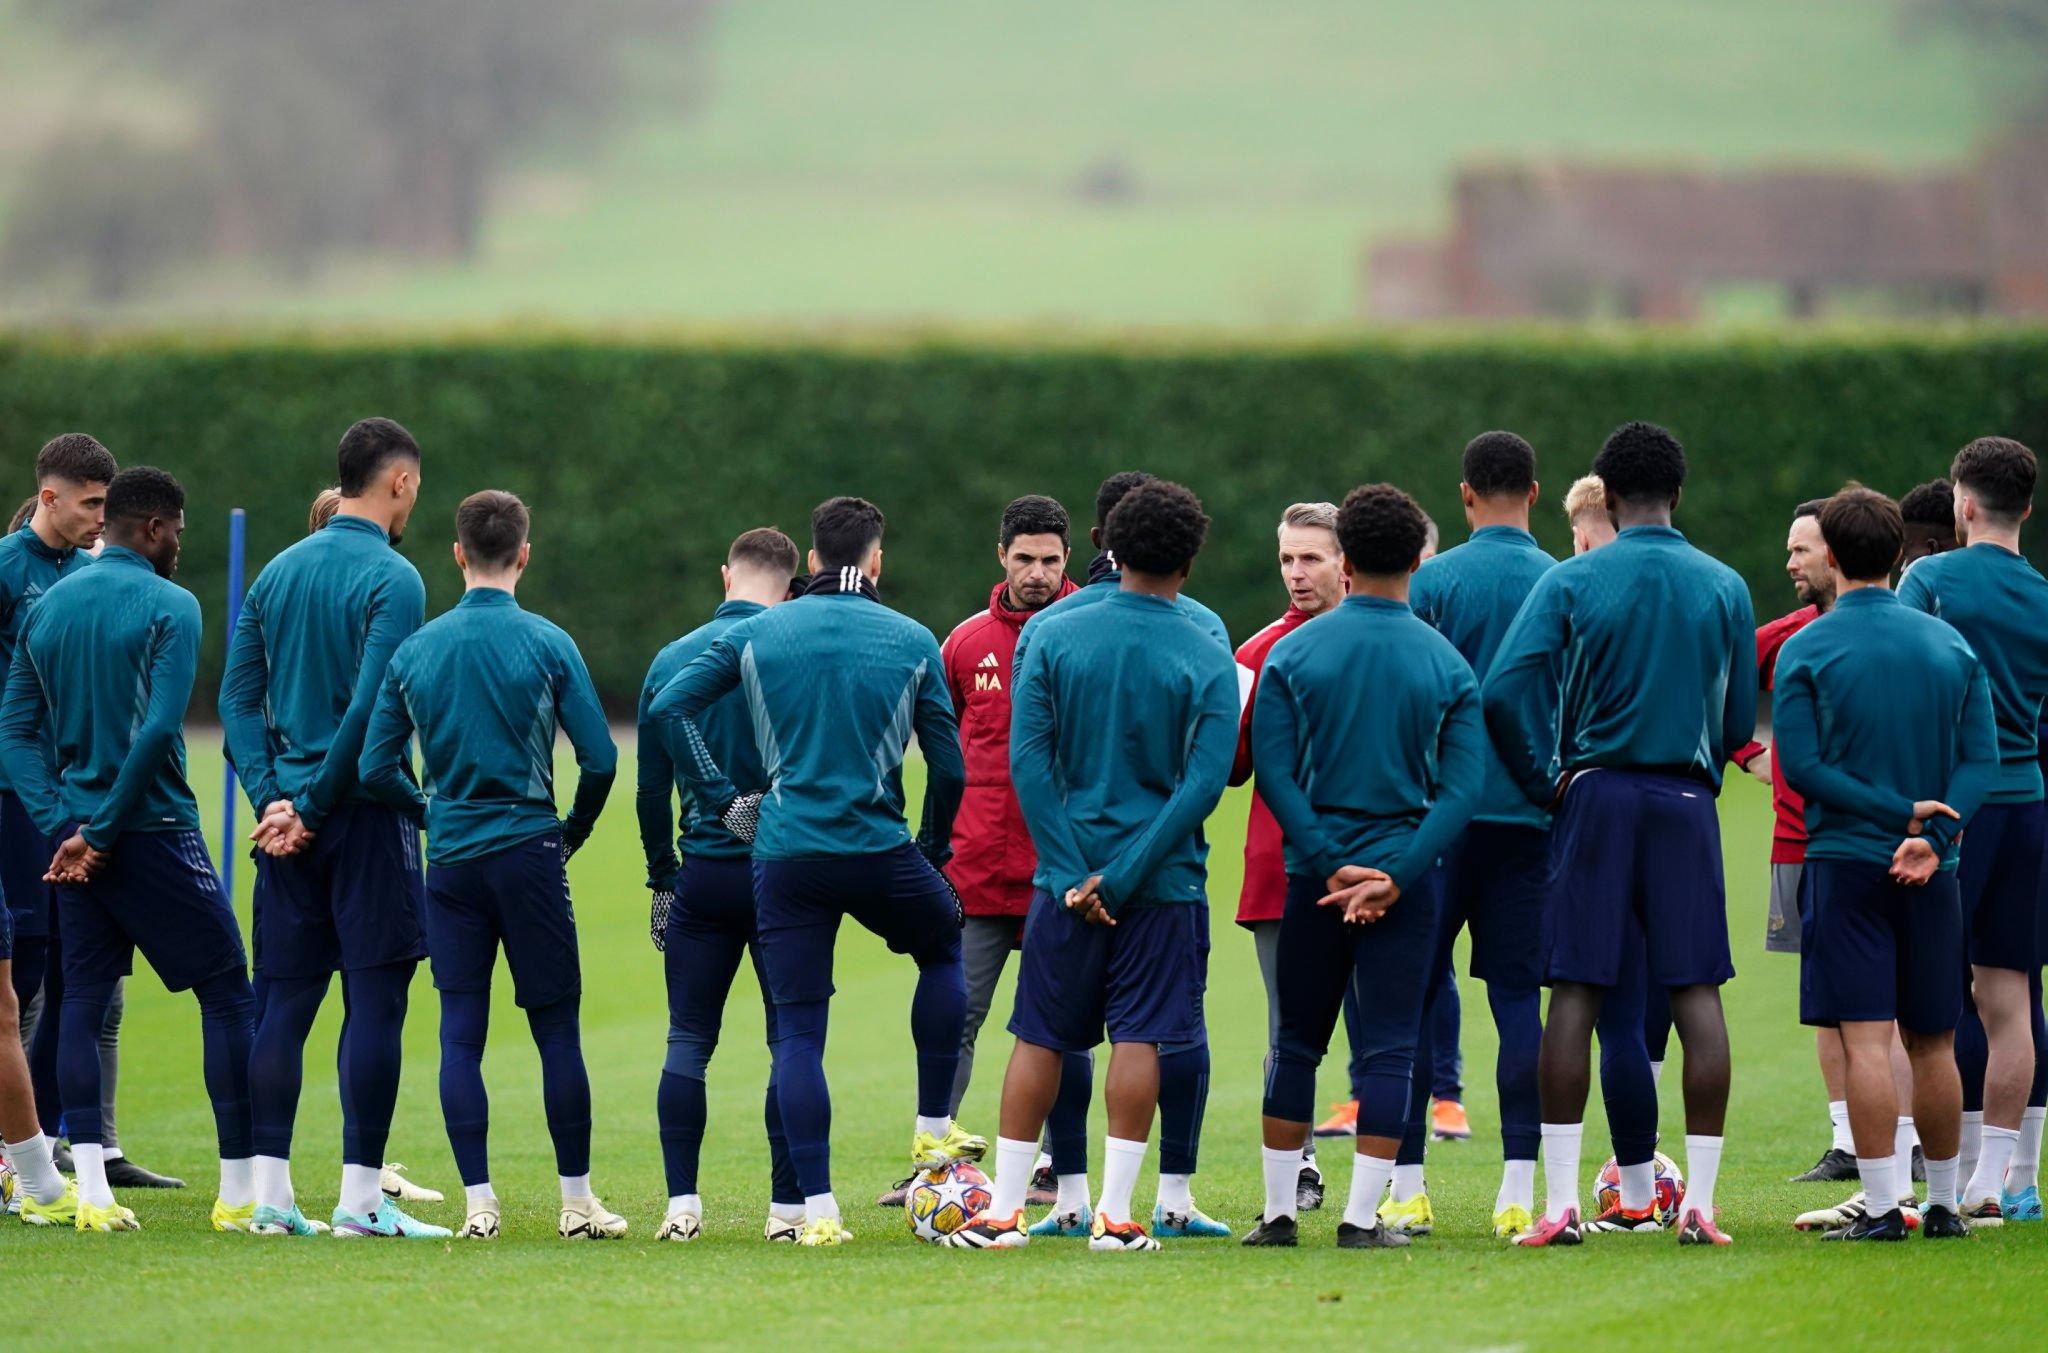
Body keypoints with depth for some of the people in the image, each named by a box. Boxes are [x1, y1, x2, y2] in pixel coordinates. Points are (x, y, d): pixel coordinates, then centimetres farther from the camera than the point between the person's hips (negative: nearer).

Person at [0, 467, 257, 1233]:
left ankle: (92, 1193, -1)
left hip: (76, 838, 6)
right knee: (227, 995, 2)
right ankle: (240, 1191, -1)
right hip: (153, 832, -6)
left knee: (83, 1000, 8)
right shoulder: (167, 607, -9)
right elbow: (158, 730, -20)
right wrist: (103, 831, -14)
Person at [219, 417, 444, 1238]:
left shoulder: (277, 573, 11)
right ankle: (361, 1196, -4)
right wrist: (314, 808, -11)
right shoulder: (391, 579, -10)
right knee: (375, 1000, -2)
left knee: (285, 1001, 8)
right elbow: (371, 708, -18)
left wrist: (272, 798, 0)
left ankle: (271, 1193, 6)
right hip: (365, 815, -6)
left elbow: (238, 697, 8)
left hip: (288, 819, 6)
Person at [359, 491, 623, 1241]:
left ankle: (478, 1202, 0)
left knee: (460, 1032, 4)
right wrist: (573, 832, 11)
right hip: (528, 854, -2)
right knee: (557, 1029, 3)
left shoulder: (415, 650, 3)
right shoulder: (546, 645, -4)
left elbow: (375, 770, 3)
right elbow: (599, 760, -6)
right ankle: (577, 1201, 5)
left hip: (451, 862, 2)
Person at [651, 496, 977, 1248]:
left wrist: (720, 799, 4)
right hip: (879, 849, -1)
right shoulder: (911, 642, 2)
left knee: (797, 1032, 4)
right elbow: (949, 767, 3)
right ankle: (934, 1132, 26)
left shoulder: (756, 634, 5)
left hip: (783, 856, 1)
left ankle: (817, 1208, -3)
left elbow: (669, 707, -2)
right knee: (944, 948, 28)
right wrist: (932, 849, 19)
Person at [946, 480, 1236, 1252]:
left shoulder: (1052, 636, -1)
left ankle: (1003, 1210, 10)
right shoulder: (1208, 660, -4)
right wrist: (1124, 876, -12)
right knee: (1139, 1038, 2)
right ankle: (1115, 1214, -2)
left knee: (1039, 1037, 9)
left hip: (1067, 875, 1)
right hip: (1164, 881, -1)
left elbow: (1028, 761, -7)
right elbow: (1205, 783, -11)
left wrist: (1073, 873, -8)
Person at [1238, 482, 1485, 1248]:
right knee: (1389, 1049, 2)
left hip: (1315, 872, 1)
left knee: (1297, 1044, 12)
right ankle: (1363, 1216, -3)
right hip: (1406, 877, -1)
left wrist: (1330, 866, -9)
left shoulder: (1293, 655, -1)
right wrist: (1397, 876, -12)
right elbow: (1463, 786, -8)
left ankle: (1279, 1212, 15)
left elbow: (1272, 771, -8)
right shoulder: (1446, 664, -1)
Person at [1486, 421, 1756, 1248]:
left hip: (1595, 797, -1)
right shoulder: (1724, 589, 4)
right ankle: (1700, 1201, -1)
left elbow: (1505, 690, -12)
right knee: (1696, 990, 2)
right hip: (1687, 800, 1)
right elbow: (1740, 718, 8)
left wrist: (1546, 780, 0)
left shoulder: (1570, 583, -3)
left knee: (1576, 992, 0)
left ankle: (1561, 1202, -3)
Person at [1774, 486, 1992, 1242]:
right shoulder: (1951, 646, 7)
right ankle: (1942, 1204, 17)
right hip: (1932, 874, 4)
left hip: (1846, 862, -4)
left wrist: (1902, 812, -11)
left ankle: (1882, 1205, -11)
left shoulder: (1805, 651, -4)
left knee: (1864, 1039, -5)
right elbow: (1981, 758, -1)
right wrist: (1931, 835, -12)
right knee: (1933, 1044, 11)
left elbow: (1801, 765, -10)